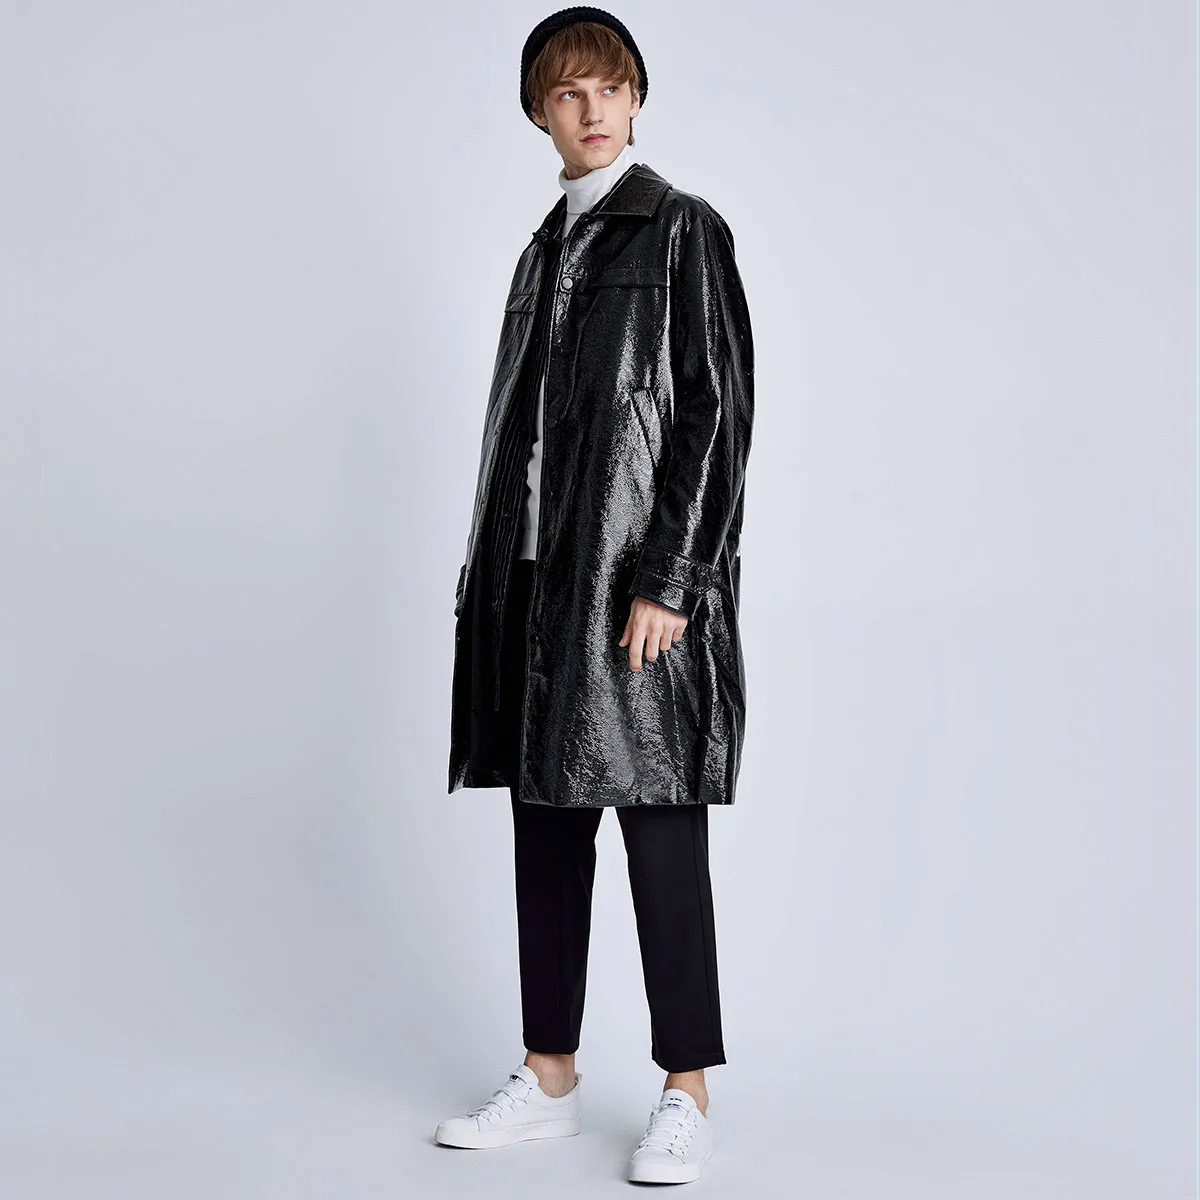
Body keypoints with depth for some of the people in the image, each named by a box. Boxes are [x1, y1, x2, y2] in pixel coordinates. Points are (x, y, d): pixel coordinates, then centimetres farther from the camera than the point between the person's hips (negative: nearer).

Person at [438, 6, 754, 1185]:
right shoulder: (547, 247, 18)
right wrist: (493, 579, 11)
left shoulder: (682, 229, -2)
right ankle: (549, 1078, 21)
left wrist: (667, 583, -16)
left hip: (640, 576, -7)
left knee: (658, 828, -3)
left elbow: (716, 410, -9)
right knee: (545, 825, 10)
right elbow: (523, 419, 17)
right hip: (541, 574, 7)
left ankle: (687, 1094, 8)